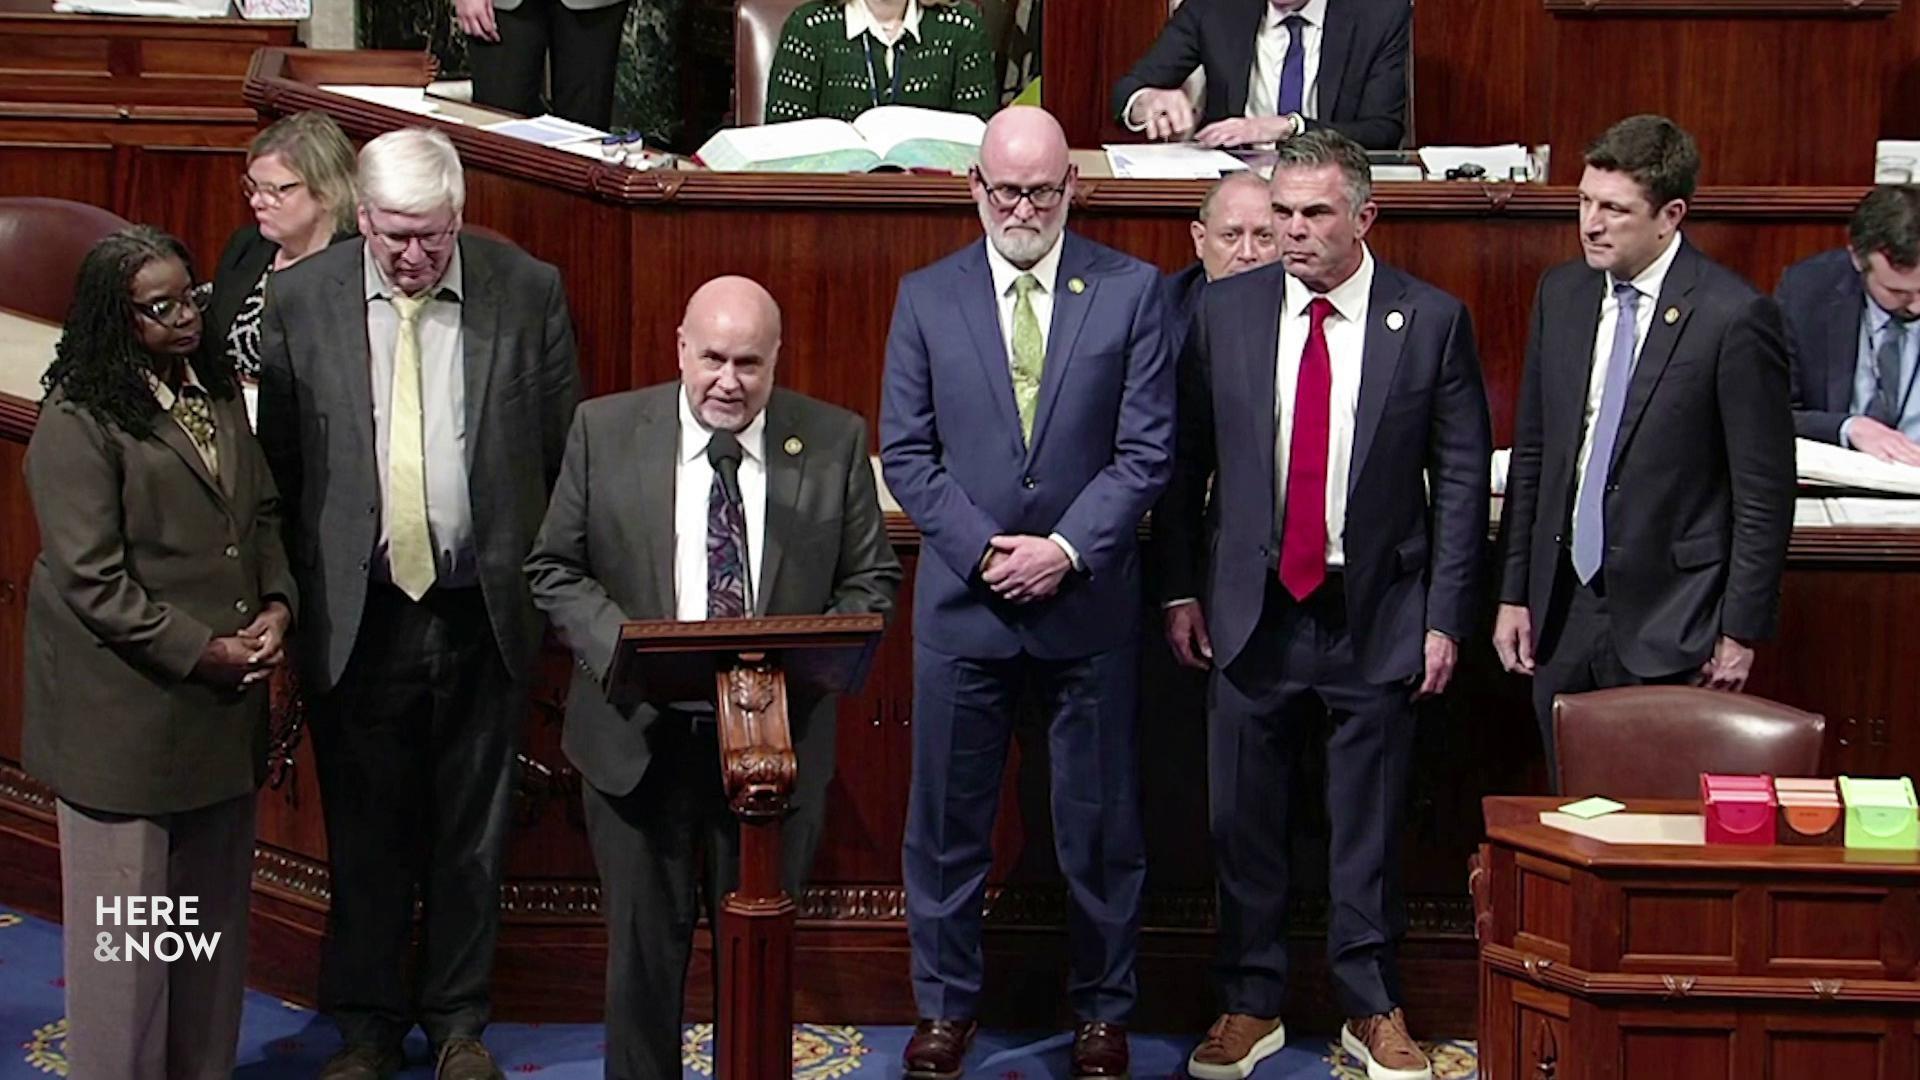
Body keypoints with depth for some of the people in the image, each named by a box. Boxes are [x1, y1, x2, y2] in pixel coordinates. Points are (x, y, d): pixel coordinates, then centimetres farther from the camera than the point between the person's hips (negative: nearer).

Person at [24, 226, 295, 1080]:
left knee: (216, 906, 16)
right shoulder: (78, 422, -15)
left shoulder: (218, 390, 10)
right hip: (126, 709, -7)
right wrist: (197, 651, -16)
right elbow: (92, 580, -17)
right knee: (127, 917, 3)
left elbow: (262, 512, 15)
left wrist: (276, 605, -2)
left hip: (223, 700, 7)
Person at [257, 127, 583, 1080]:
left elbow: (566, 448, 2)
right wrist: (290, 597, 1)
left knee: (472, 832, 13)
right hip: (354, 615, 0)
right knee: (363, 833, 11)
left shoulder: (527, 292, -4)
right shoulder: (300, 301, -4)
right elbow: (280, 461, 2)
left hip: (485, 611, 0)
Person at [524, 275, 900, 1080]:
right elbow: (554, 568, 2)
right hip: (640, 735, 0)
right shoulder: (605, 431, -2)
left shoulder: (835, 442, -2)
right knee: (643, 944, 10)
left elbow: (871, 581, 3)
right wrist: (622, 646, -15)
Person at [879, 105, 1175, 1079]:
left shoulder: (1130, 291, 1)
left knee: (1098, 820, 7)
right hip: (962, 600, 1)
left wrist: (1068, 549, -13)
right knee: (948, 817, 8)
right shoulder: (926, 297, 4)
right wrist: (982, 548, -10)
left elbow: (1146, 450, -2)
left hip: (1088, 602, -1)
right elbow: (905, 452, 3)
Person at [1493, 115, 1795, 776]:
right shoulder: (1561, 294, 6)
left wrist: (1742, 630, -8)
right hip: (1563, 612, 5)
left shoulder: (1734, 317, -12)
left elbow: (1766, 493, -8)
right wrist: (1514, 592, 10)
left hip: (1668, 623, -5)